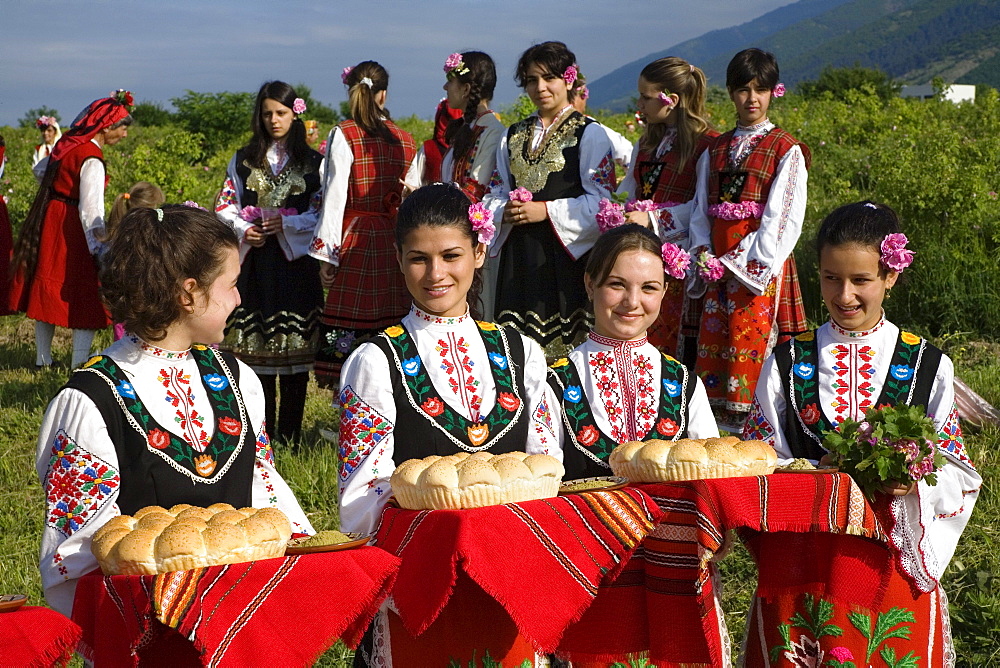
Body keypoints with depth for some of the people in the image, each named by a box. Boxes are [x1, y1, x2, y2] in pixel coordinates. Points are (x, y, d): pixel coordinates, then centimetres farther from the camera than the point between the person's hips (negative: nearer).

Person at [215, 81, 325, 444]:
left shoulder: (312, 162, 6)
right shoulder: (244, 160, 13)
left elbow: (322, 214, 2)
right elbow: (224, 206, 11)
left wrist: (286, 224, -12)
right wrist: (244, 230, -7)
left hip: (295, 261, -2)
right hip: (255, 261, 2)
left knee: (294, 344, -4)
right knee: (257, 343, 1)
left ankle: (289, 434, 2)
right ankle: (262, 431, 9)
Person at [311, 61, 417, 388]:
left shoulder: (343, 135, -5)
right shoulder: (405, 139, 8)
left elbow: (336, 195, -9)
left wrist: (327, 253, -7)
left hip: (356, 240, -4)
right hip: (396, 243, 4)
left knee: (351, 322, -2)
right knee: (392, 321, 8)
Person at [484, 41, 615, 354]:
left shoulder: (589, 134, 0)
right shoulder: (513, 136, 18)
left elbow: (600, 201, -8)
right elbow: (494, 194, 18)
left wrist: (546, 211, -15)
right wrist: (505, 211, -4)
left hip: (566, 256, -5)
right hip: (518, 257, 5)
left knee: (562, 345, -8)